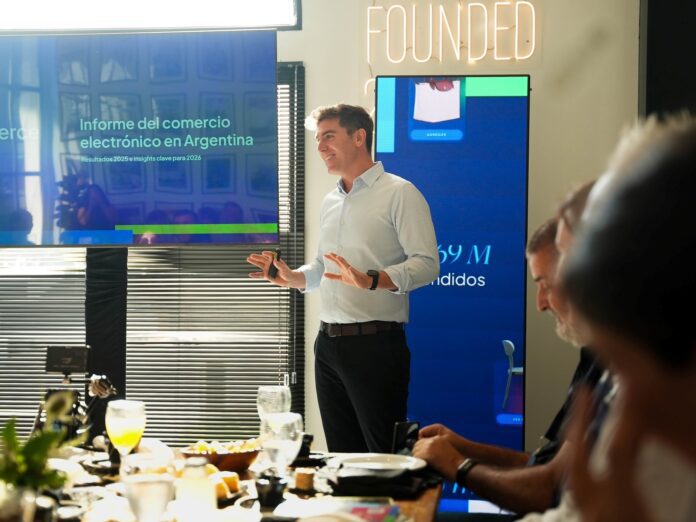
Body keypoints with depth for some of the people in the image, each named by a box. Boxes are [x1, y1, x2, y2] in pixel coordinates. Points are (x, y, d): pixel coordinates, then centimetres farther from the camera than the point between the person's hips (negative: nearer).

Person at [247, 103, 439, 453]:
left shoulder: (399, 194, -6)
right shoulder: (330, 202, 18)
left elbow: (426, 264, -15)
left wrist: (370, 280, -29)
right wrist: (291, 277, 7)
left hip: (375, 342, -8)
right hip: (329, 343, 8)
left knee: (385, 456, -5)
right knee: (341, 454, 11)